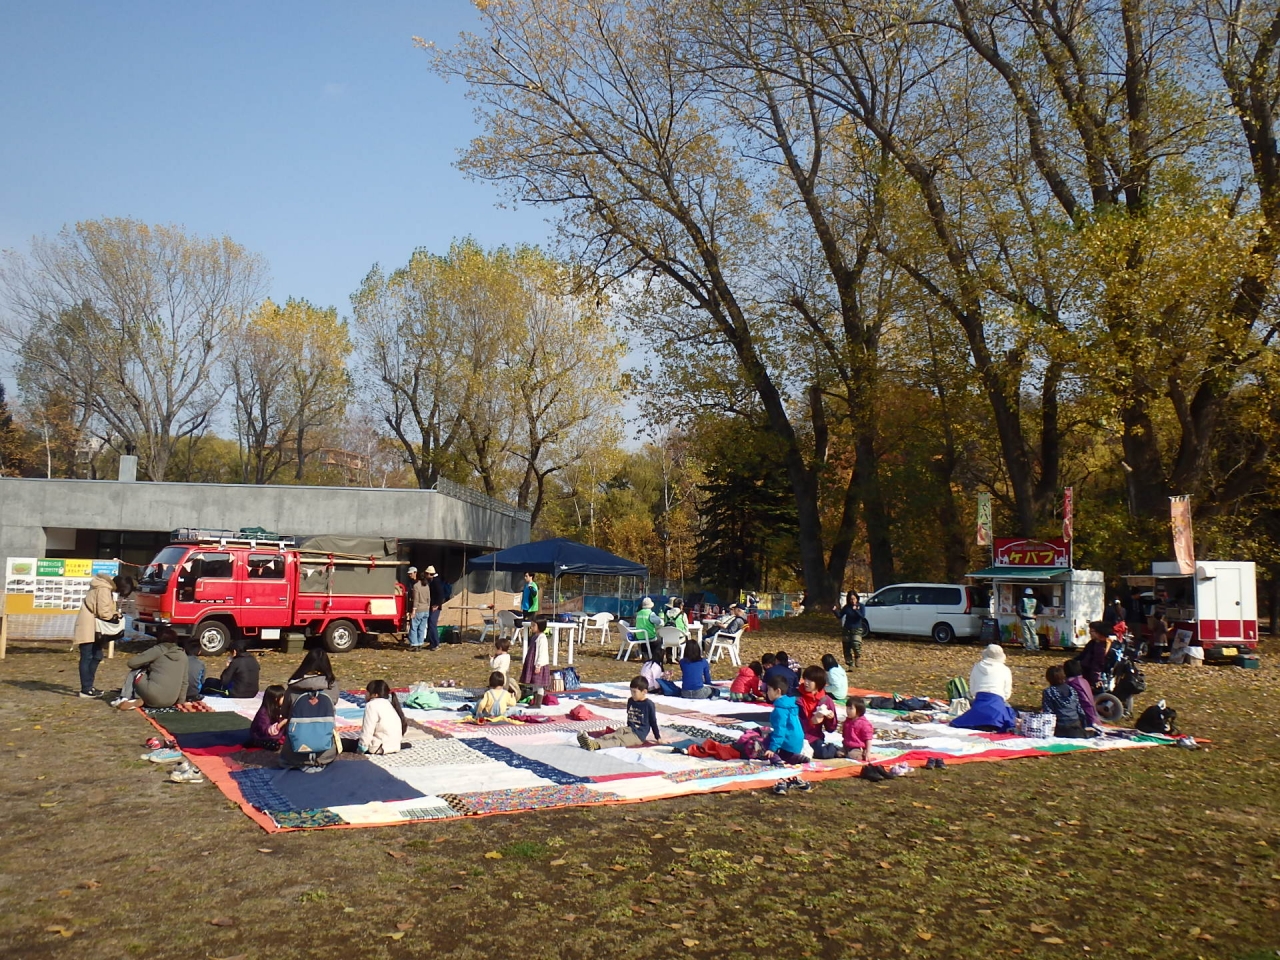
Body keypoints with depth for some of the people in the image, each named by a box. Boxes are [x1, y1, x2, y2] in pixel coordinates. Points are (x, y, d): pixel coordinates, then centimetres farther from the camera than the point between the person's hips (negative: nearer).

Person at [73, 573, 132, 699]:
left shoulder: (109, 589, 13)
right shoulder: (104, 590, -19)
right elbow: (103, 612, -23)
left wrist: (115, 613, 0)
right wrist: (115, 616, -7)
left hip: (94, 628, 10)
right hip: (88, 627, -10)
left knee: (97, 656, 13)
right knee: (87, 658, -7)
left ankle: (88, 686, 21)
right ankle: (86, 690, -4)